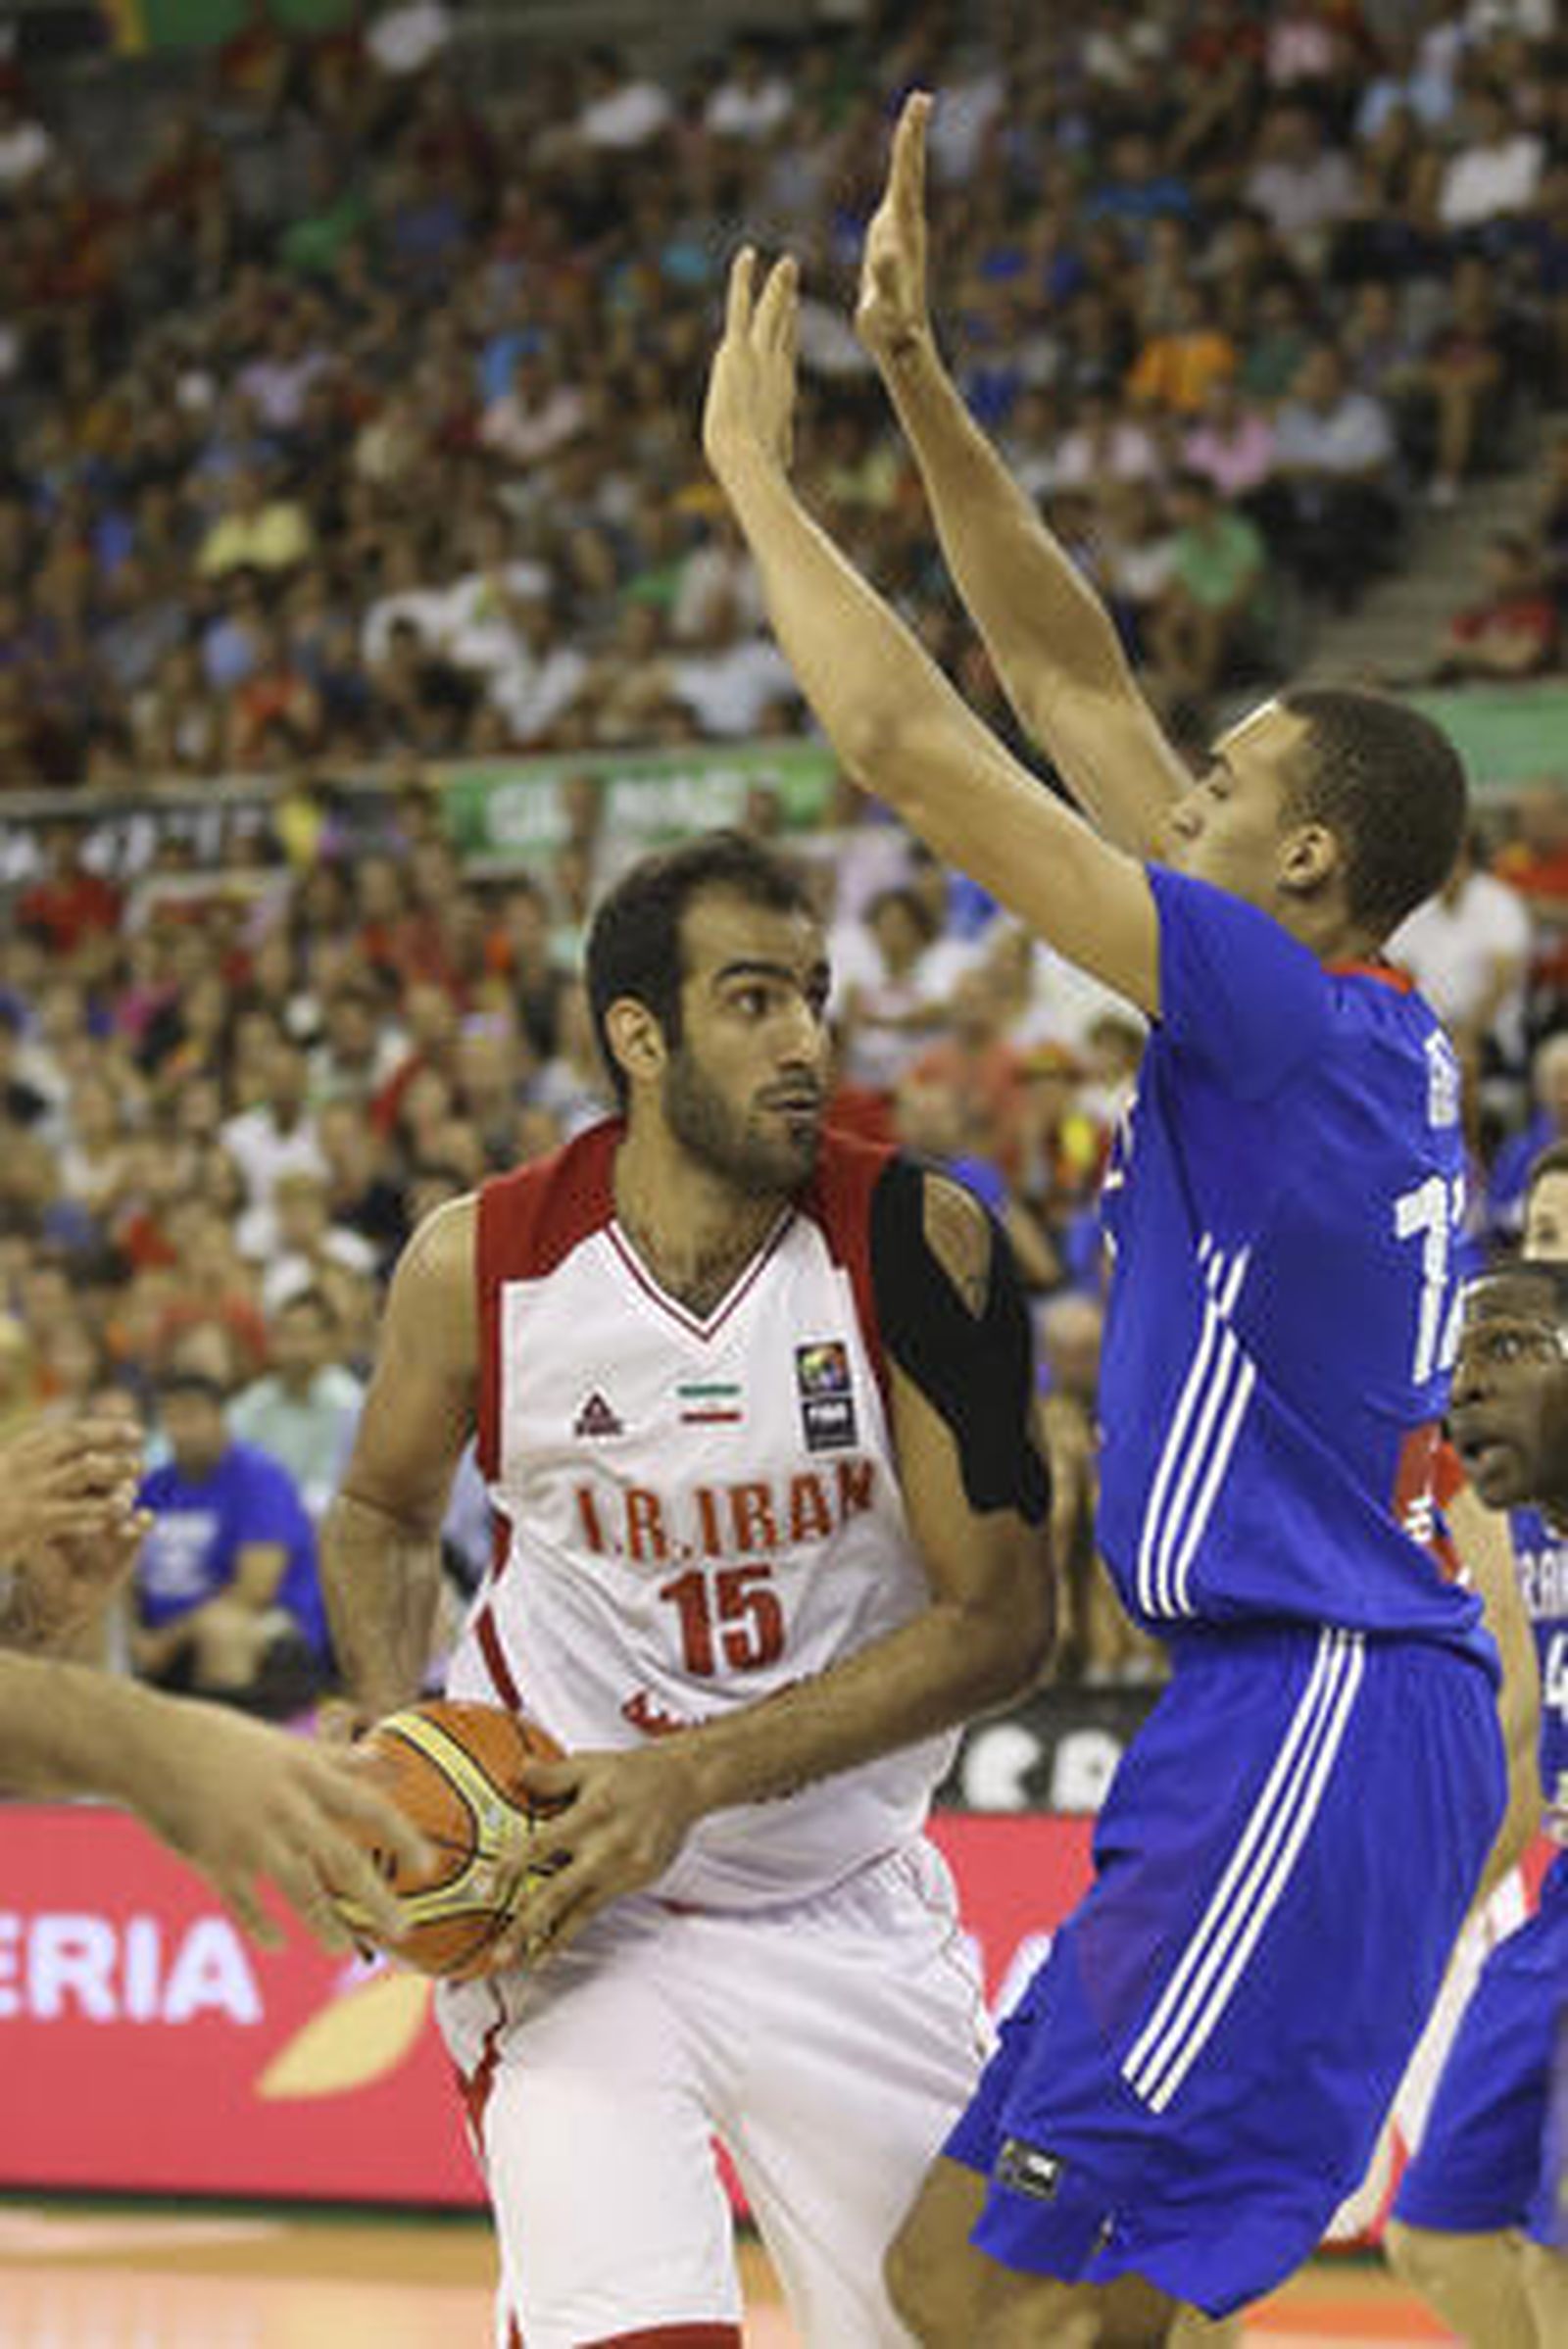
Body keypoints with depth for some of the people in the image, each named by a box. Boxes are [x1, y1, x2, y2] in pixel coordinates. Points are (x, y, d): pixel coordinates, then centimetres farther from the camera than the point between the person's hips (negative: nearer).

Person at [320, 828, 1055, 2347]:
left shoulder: (917, 1244, -14)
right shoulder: (480, 1267, -11)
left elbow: (1002, 1622, -14)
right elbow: (384, 1510, 10)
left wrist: (691, 1778, -23)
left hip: (847, 1915, 2)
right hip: (563, 1887, -2)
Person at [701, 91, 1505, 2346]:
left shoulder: (1282, 1007, -13)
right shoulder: (1368, 1030, 12)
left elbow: (913, 746, -13)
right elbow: (1073, 682, 17)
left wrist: (754, 470, -1)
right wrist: (919, 389, 17)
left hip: (1312, 1722, -10)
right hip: (1313, 1711, 10)